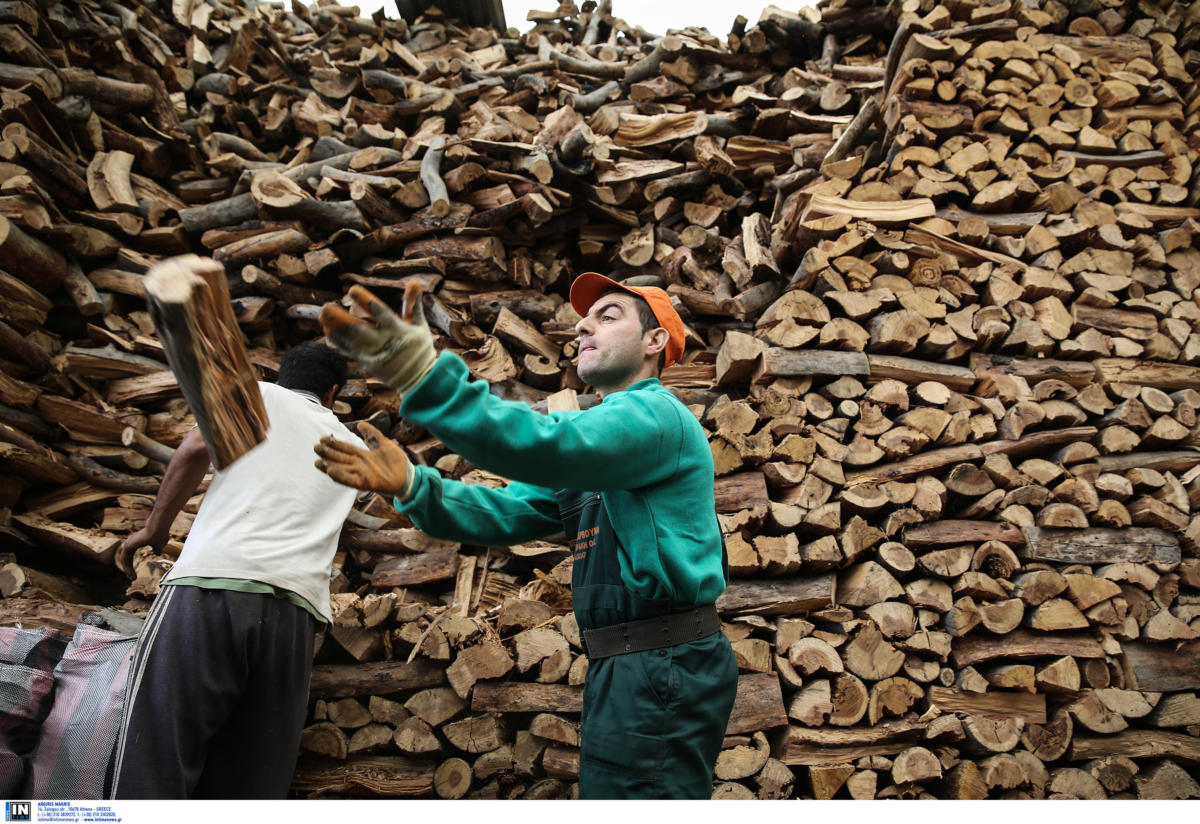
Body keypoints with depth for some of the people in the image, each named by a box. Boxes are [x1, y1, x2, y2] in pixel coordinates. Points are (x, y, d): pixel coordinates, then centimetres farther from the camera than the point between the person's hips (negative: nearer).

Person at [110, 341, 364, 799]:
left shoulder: (259, 393, 17)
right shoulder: (351, 445, 28)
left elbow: (197, 448, 1)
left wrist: (155, 528, 13)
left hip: (213, 583, -4)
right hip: (296, 609, 4)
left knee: (153, 773, -8)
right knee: (250, 789, 4)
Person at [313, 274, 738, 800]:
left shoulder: (657, 414, -12)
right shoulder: (601, 431, 20)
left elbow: (550, 446, -32)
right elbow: (508, 511, 10)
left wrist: (428, 376, -41)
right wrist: (410, 484, -6)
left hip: (660, 672, -10)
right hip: (628, 670, 10)